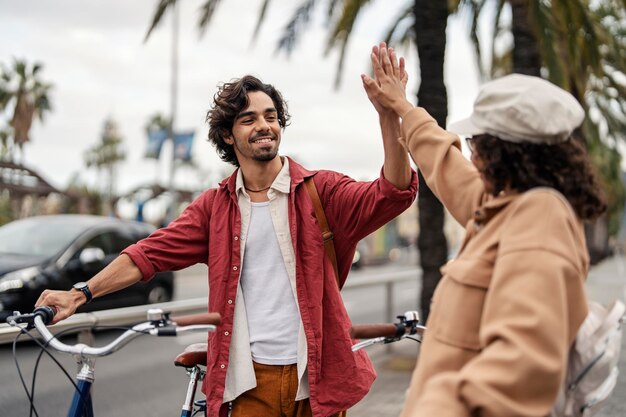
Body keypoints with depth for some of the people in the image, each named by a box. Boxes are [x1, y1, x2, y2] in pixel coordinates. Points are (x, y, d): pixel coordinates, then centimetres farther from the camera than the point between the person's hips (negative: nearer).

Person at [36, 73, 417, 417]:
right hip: (252, 380, 1)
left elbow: (392, 194, -15)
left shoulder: (321, 192, 0)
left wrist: (388, 115, -28)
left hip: (316, 376, -1)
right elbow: (152, 252, 2)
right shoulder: (215, 206, 8)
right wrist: (81, 292, -8)